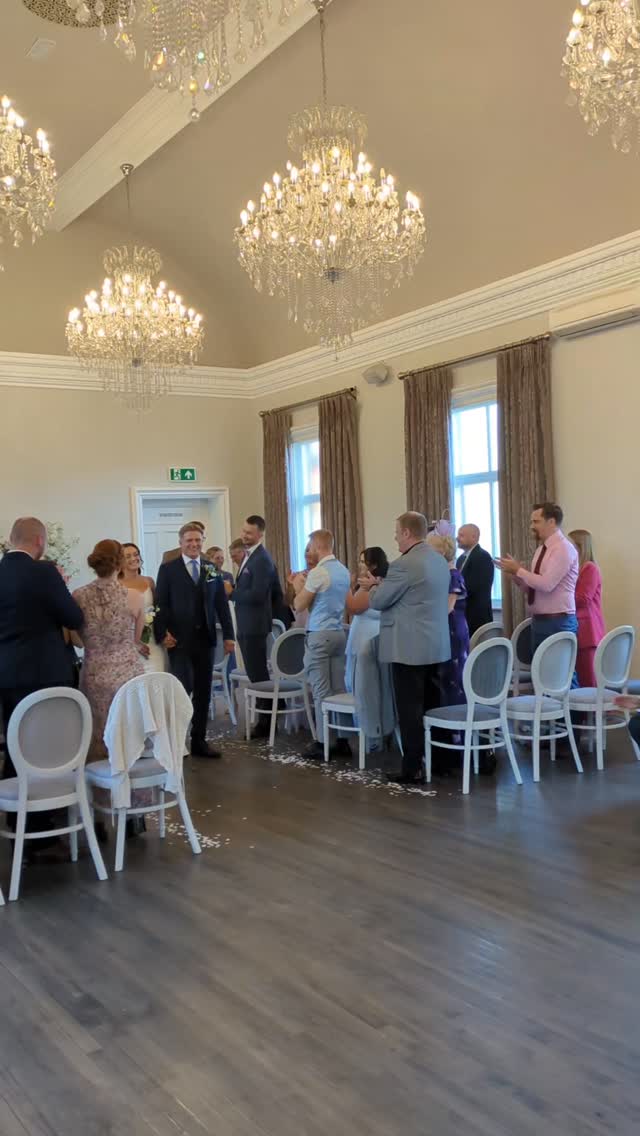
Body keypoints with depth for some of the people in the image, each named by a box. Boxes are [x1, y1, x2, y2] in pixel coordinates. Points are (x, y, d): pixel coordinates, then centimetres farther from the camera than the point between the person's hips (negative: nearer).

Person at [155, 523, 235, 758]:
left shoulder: (212, 569, 10)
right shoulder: (168, 569, 1)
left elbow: (221, 604, 9)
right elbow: (160, 604, -3)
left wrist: (228, 635, 5)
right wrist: (162, 634, -13)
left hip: (205, 639, 4)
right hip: (179, 640, -4)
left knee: (203, 692, 8)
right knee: (183, 688, -9)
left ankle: (199, 741, 18)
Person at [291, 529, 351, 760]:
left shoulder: (318, 572, -14)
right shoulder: (344, 571, 12)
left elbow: (299, 606, -7)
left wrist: (298, 586, 9)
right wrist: (306, 584, 20)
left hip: (319, 635, -8)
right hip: (339, 633, 8)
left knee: (321, 692, -3)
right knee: (339, 689, 9)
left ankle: (322, 744, 0)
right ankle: (342, 740, 11)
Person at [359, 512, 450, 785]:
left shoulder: (404, 564, -17)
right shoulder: (439, 560, 12)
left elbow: (378, 601, -11)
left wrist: (373, 586, 10)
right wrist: (382, 585, 20)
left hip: (409, 647, -9)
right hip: (436, 645, 9)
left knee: (410, 709, -3)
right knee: (432, 706, 14)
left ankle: (413, 769, 0)